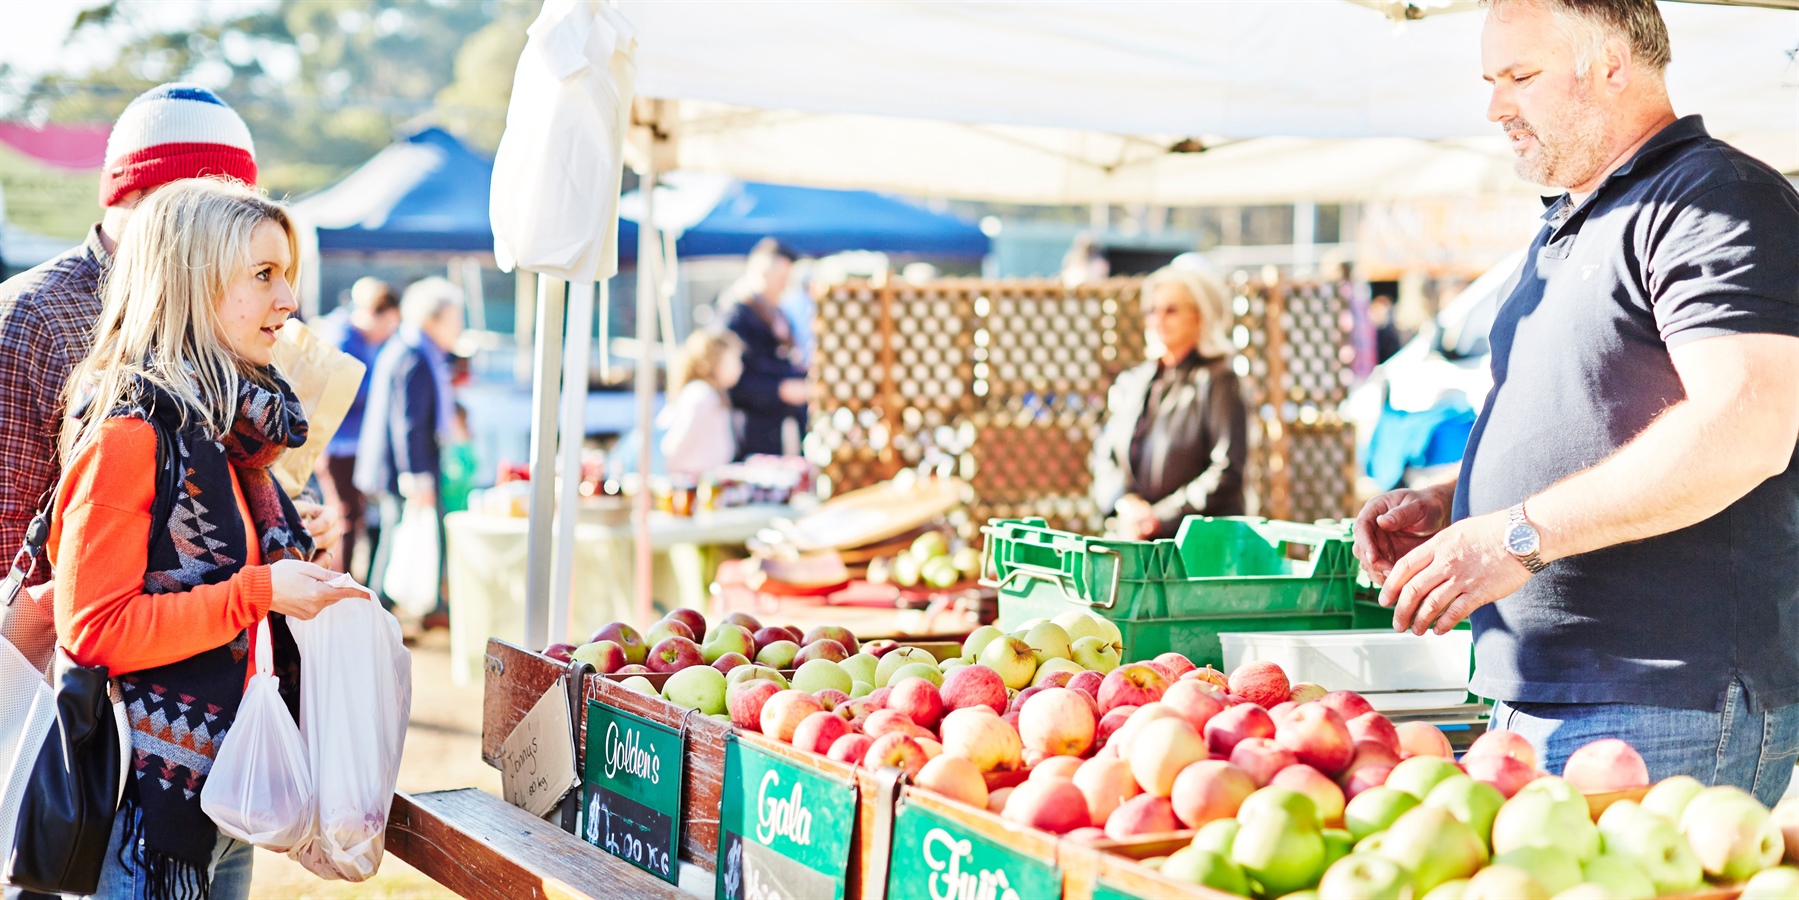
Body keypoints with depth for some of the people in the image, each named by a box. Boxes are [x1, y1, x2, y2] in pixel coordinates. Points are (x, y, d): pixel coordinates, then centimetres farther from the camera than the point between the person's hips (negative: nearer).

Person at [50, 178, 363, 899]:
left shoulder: (233, 422, 12)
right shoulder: (129, 428, -15)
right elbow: (93, 628, -20)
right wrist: (257, 592, -22)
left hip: (230, 779, 9)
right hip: (154, 791, -9)